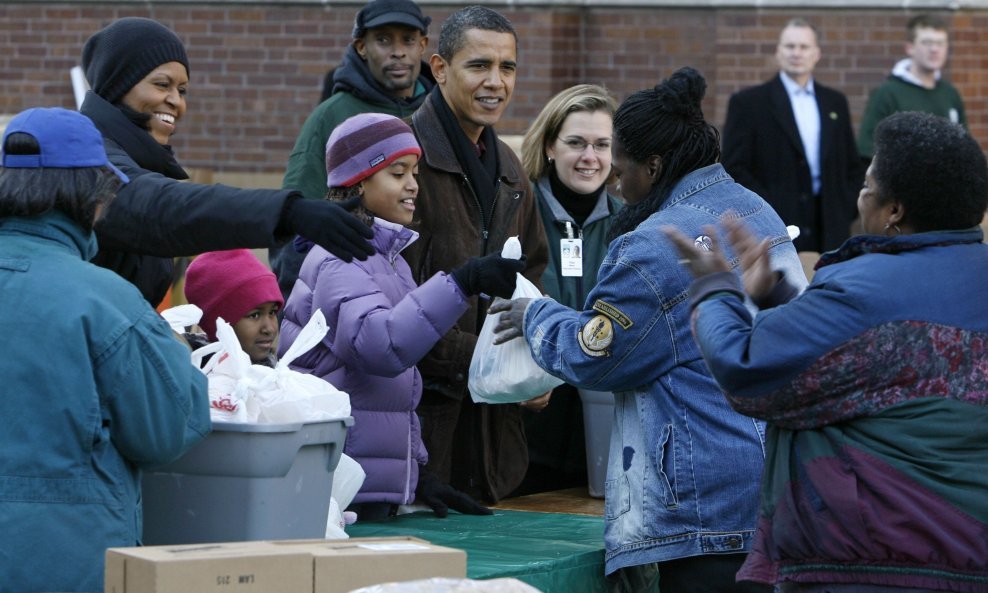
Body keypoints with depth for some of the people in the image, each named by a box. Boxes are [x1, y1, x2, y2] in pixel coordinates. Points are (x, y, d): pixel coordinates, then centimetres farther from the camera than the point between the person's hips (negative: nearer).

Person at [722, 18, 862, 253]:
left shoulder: (835, 102, 15)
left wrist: (845, 211, 5)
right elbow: (734, 169, -3)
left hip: (829, 231, 4)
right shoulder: (747, 102, 1)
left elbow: (853, 167, 20)